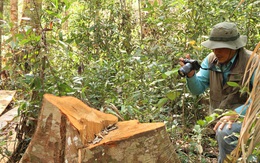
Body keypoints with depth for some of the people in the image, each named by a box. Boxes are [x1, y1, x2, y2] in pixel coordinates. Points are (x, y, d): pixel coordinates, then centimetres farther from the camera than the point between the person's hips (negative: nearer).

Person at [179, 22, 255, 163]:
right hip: (219, 116, 6)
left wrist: (236, 114, -34)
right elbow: (197, 89, -3)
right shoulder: (211, 60, -3)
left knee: (225, 132, -31)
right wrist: (190, 74, -23)